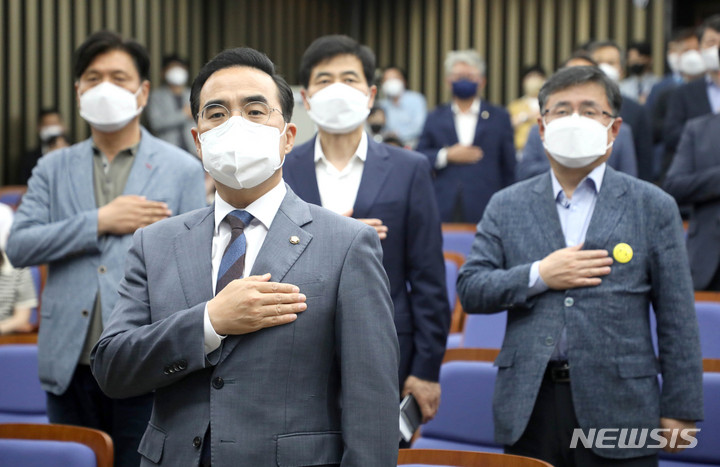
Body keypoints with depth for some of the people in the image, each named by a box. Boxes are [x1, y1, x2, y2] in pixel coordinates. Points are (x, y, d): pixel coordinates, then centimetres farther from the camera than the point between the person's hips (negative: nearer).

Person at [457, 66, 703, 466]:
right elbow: (470, 290, 4)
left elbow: (677, 319, 2)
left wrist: (680, 410, -2)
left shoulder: (653, 207, 4)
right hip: (530, 406, 2)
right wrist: (538, 276, -11)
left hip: (618, 408, -1)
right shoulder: (507, 206, 9)